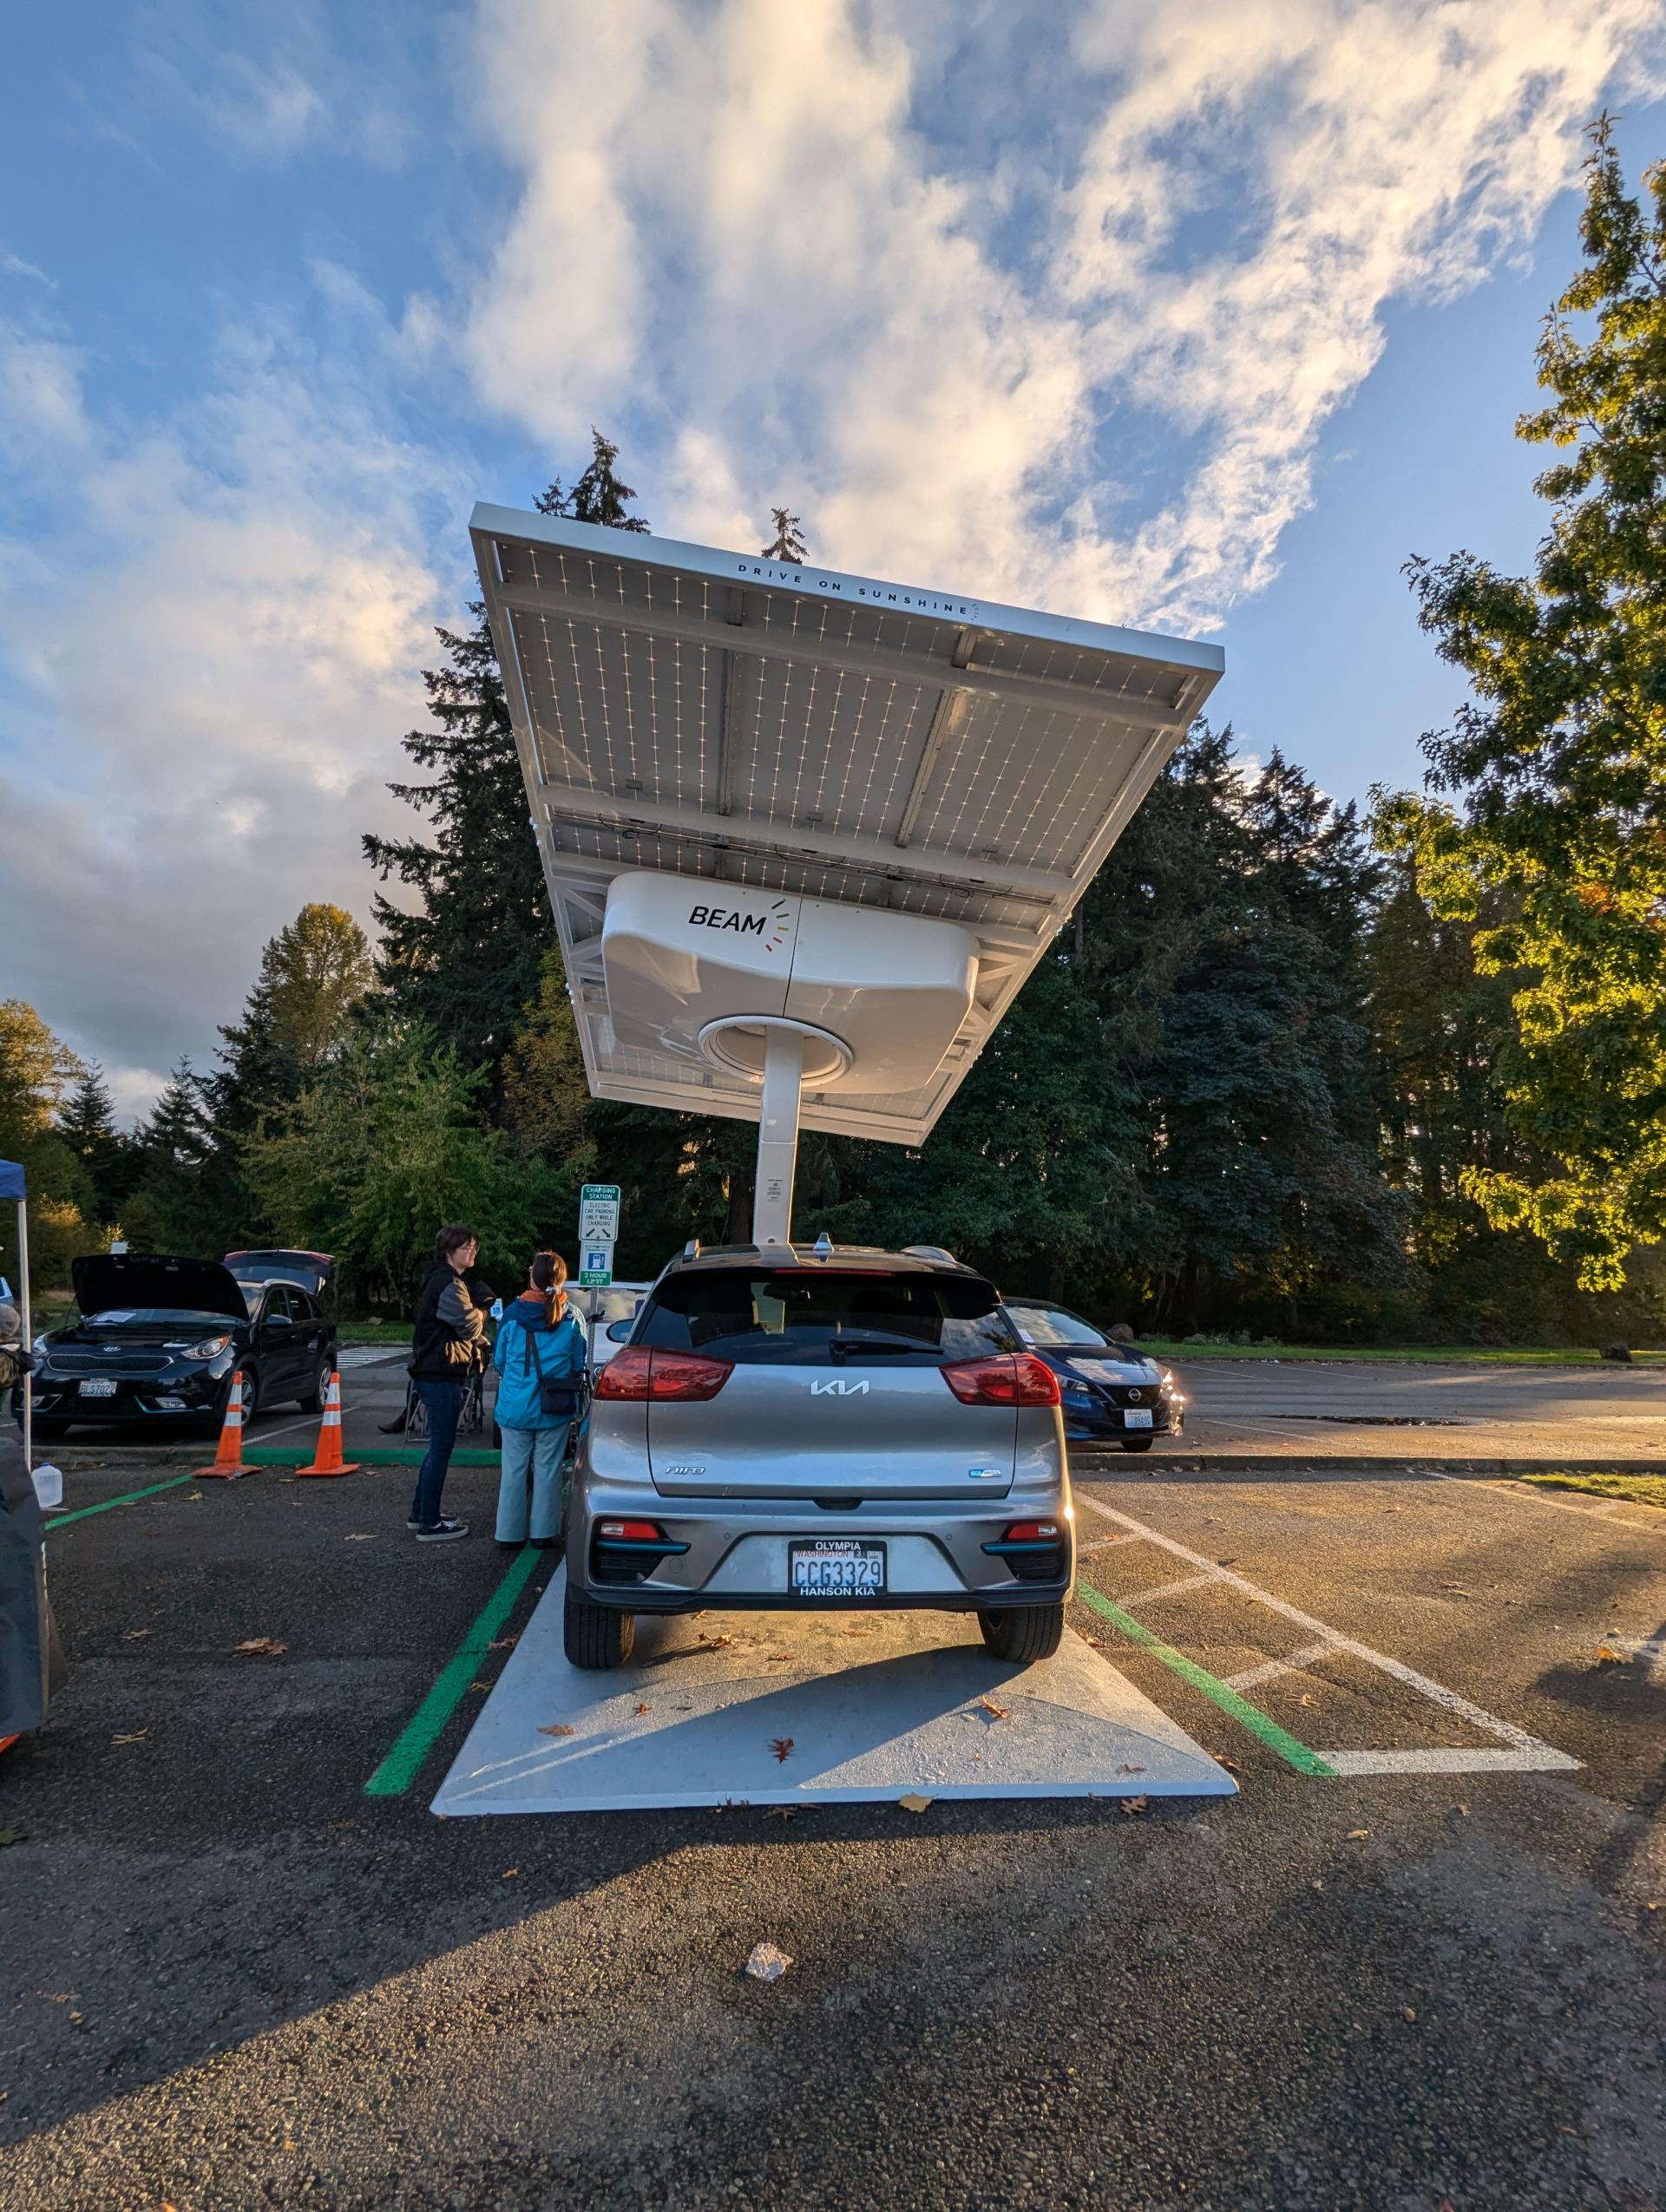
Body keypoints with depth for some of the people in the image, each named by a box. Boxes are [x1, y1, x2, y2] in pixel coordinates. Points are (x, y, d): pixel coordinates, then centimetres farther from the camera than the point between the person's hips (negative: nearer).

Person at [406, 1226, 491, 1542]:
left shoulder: (441, 1280, 19)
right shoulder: (449, 1285, -16)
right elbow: (470, 1326, -19)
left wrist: (477, 1313, 3)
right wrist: (481, 1312, 1)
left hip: (434, 1374, 11)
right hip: (442, 1376, -11)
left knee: (438, 1445, 18)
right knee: (442, 1447, -4)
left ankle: (420, 1513, 27)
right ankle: (430, 1525, 1)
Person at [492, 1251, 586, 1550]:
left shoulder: (513, 1314, -8)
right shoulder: (572, 1319, -6)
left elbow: (499, 1361, 4)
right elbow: (578, 1365, 4)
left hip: (515, 1407, 0)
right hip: (555, 1410, 0)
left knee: (514, 1469, 11)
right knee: (548, 1469, 10)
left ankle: (510, 1533, 19)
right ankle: (543, 1531, 17)